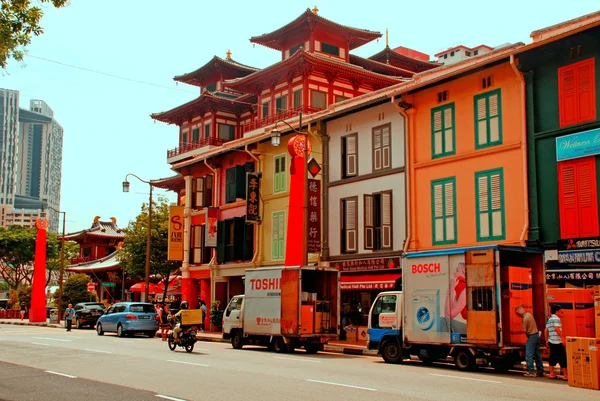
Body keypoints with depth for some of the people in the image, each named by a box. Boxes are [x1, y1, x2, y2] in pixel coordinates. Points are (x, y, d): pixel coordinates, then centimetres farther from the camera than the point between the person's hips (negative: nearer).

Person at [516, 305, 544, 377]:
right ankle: (540, 371, 17)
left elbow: (524, 331, -18)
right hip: (536, 334, 10)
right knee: (537, 354, 13)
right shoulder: (528, 314, 8)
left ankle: (531, 372, -8)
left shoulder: (525, 319, -19)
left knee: (529, 355, -6)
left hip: (531, 336, -10)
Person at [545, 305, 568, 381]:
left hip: (551, 342, 9)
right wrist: (563, 338, -22)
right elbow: (557, 329, -22)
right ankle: (565, 375, -1)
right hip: (558, 342, -9)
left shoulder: (549, 319, 16)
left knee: (553, 357, 12)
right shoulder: (556, 318, -10)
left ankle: (552, 374, 15)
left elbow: (546, 330, 17)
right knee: (562, 358, -3)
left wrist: (547, 340, 21)